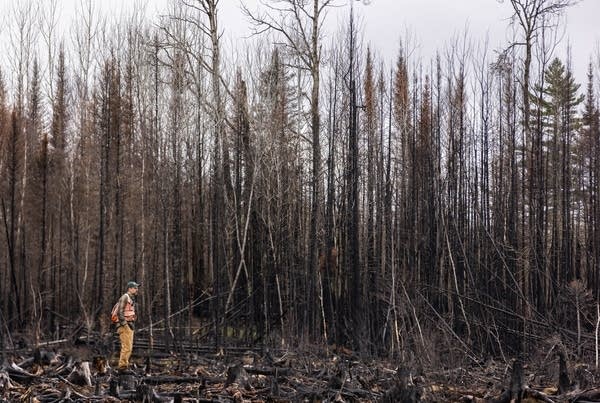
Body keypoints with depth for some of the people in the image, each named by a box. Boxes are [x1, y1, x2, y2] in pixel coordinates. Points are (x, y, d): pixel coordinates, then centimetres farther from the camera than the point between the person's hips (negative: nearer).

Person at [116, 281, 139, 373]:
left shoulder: (131, 299, 20)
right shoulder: (125, 297, -11)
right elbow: (119, 312, -19)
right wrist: (124, 324, -22)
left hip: (129, 326, 10)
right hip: (125, 326, -10)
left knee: (129, 347, 10)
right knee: (126, 347, -13)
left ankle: (125, 366, 14)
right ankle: (122, 366, -11)